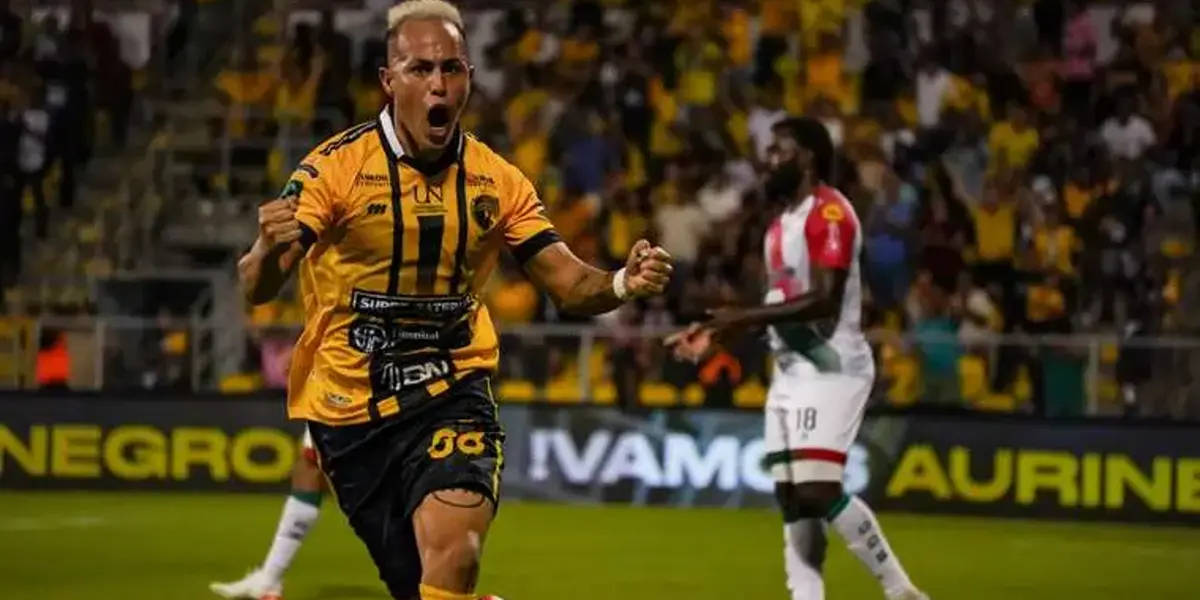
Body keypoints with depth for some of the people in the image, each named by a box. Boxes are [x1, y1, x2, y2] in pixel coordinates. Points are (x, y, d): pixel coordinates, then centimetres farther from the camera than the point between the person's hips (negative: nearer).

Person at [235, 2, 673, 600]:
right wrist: (268, 251, -41)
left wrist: (623, 283, -20)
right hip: (351, 408, -1)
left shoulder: (497, 181, 0)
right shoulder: (336, 167, -11)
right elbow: (256, 288, -17)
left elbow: (568, 284, 3)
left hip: (451, 397, 1)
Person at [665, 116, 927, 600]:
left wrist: (745, 318, -21)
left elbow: (825, 300, -21)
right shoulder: (781, 222, 17)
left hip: (831, 367, -10)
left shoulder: (829, 213, -12)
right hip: (789, 370, 10)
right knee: (791, 497, 5)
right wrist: (719, 332, 11)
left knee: (818, 490, -17)